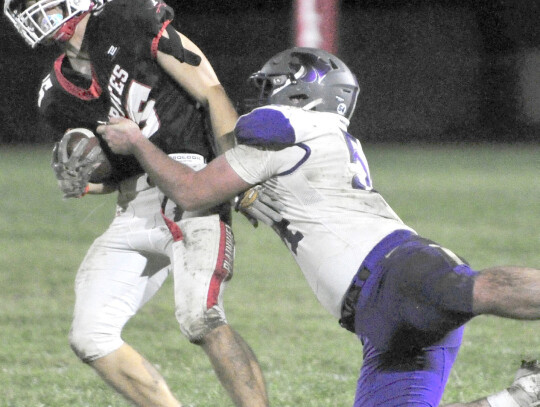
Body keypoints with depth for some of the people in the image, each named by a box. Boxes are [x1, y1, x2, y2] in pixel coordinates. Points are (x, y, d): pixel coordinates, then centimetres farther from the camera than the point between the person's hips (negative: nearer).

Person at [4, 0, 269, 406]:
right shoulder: (58, 95, 15)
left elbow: (212, 94, -6)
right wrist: (81, 182, -1)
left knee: (200, 319, -25)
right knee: (90, 338, -2)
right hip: (134, 215, 7)